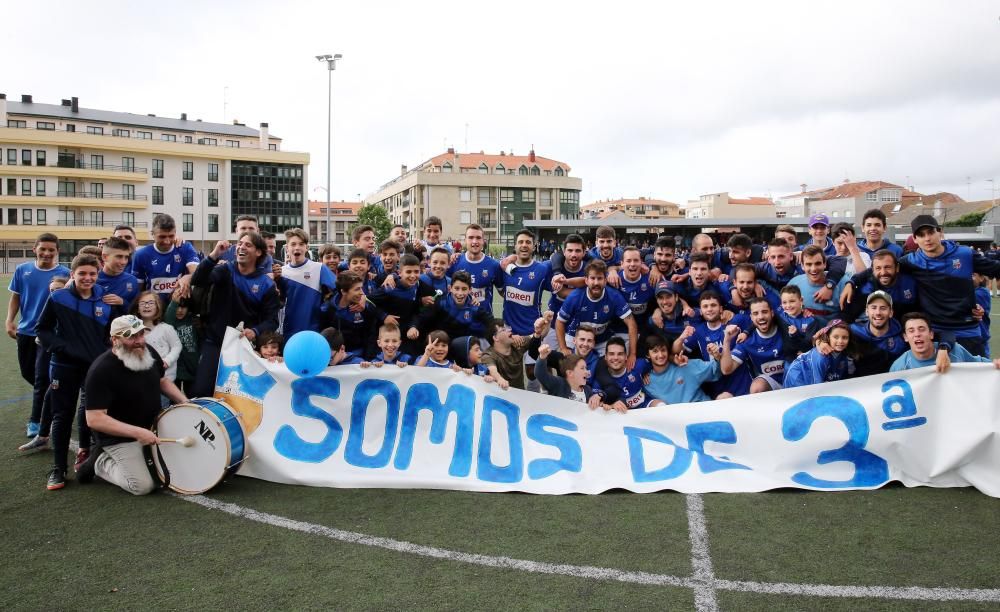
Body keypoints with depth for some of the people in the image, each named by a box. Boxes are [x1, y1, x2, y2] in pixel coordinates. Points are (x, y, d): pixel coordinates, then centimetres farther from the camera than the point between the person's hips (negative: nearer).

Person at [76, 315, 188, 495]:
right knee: (144, 486, -12)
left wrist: (185, 402, -4)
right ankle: (101, 463, 11)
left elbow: (162, 381, 12)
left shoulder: (149, 352, -7)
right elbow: (94, 419, -29)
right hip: (120, 437, -7)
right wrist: (137, 432, -34)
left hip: (152, 427, 7)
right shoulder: (101, 370, -27)